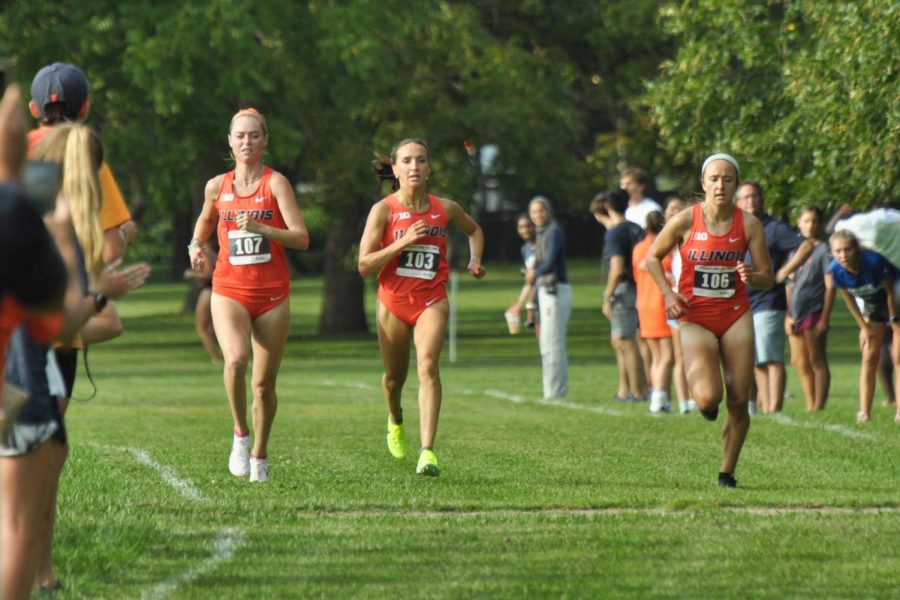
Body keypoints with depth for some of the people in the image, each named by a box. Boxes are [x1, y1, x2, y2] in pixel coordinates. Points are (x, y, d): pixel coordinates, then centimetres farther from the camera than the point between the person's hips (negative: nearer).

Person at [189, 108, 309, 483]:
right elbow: (205, 223, 27)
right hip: (229, 290, 1)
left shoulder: (276, 183, -2)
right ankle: (240, 434, -7)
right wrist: (196, 247, 7)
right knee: (235, 359, -28)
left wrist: (261, 227, -23)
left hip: (272, 294, -1)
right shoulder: (217, 186, 7)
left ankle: (259, 455, 26)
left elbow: (301, 238, -10)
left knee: (264, 383, 5)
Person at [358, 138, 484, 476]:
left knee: (428, 365, -23)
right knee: (395, 376, 14)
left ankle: (427, 452, -28)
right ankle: (395, 421, 51)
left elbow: (473, 230, 25)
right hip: (393, 300, 0)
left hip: (432, 300, 0)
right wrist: (403, 242, -22)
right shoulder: (383, 210, -7)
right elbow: (365, 265, -13)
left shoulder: (445, 209, 1)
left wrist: (475, 260, 7)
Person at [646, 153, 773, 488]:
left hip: (736, 316, 2)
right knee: (708, 398, -20)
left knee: (738, 402, -3)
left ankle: (727, 472, 15)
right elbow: (652, 257, 7)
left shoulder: (749, 225, -2)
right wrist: (668, 294, -7)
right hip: (695, 318, -2)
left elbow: (767, 278, 2)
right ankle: (703, 399, 19)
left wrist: (752, 276, -21)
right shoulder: (685, 221, -6)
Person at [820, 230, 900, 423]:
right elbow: (848, 299, -7)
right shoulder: (834, 270, -22)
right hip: (872, 307, 4)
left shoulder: (874, 262, -36)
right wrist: (864, 327, 0)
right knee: (869, 357, 0)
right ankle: (864, 411, 1)